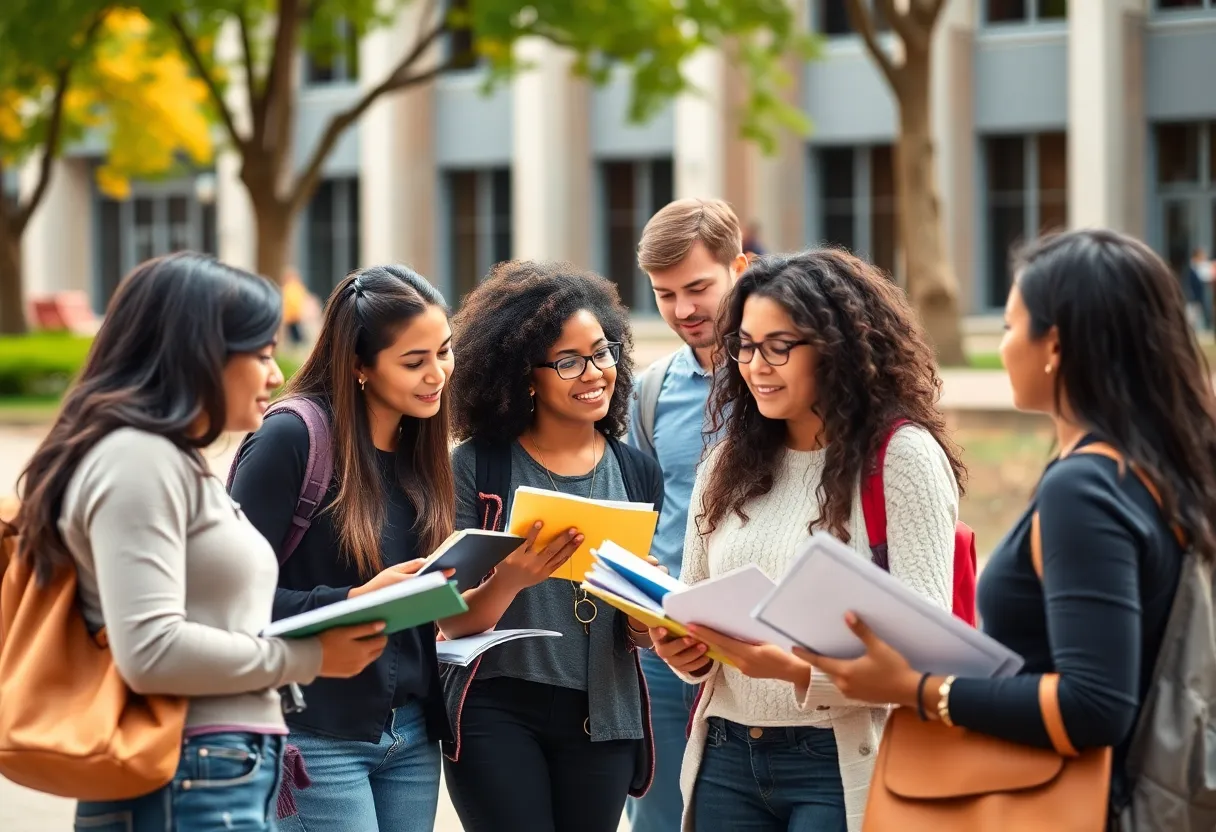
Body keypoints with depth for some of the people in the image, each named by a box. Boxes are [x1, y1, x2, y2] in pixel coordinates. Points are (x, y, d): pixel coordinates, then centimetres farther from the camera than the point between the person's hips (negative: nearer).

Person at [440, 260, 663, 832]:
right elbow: (453, 622, -7)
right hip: (497, 713, -3)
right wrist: (511, 579, -26)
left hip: (602, 719, 3)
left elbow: (640, 635, 10)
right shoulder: (479, 465, -5)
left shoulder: (637, 474, 4)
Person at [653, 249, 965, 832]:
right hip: (726, 757, 5)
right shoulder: (729, 463, 11)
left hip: (842, 764, -5)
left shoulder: (902, 455, -6)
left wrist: (794, 668, -26)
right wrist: (684, 649, -6)